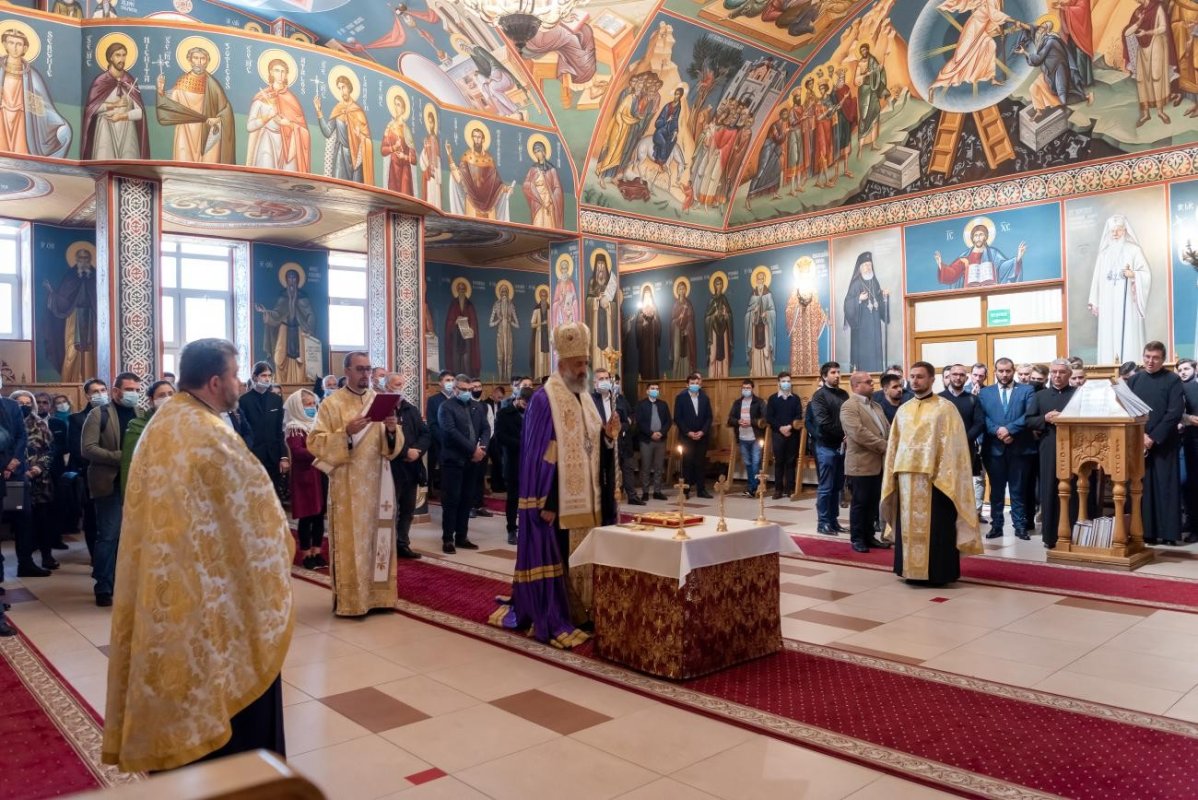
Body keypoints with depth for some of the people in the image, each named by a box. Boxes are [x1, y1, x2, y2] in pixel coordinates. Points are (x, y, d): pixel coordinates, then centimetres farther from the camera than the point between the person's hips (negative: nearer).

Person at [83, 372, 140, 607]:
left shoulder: (141, 415, 11)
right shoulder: (99, 414, -2)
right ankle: (103, 588, 9)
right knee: (108, 536, -2)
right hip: (110, 483, -4)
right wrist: (120, 457, -18)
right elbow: (88, 448, -10)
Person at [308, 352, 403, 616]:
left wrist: (392, 430, -13)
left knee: (379, 538, 8)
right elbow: (315, 443, -10)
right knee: (350, 541, -2)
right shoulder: (331, 404, -3)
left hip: (378, 484, 5)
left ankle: (378, 594, 18)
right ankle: (349, 600, 6)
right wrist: (346, 432, -23)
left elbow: (394, 447, 9)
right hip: (347, 486, -4)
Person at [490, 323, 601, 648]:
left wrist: (607, 435, 1)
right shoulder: (543, 399, -12)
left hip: (583, 497, 8)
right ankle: (551, 622, 5)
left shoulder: (585, 398, 13)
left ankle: (577, 612, 24)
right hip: (556, 498, -8)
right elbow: (538, 454, -16)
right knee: (553, 557, -2)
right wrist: (545, 503, -18)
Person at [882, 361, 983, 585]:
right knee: (909, 526, 8)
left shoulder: (945, 408, -3)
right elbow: (894, 445, 14)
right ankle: (912, 569, 17)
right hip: (906, 478, 5)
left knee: (935, 528, 0)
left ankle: (937, 572, 8)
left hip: (934, 478, -5)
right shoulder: (903, 410, 13)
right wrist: (893, 475, 8)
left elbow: (951, 445, -8)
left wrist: (942, 476, -15)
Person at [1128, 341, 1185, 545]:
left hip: (1164, 443, -3)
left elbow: (1175, 412, -10)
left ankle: (1169, 532, 5)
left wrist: (1153, 437, -14)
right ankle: (1146, 532, 8)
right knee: (1142, 488, 3)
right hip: (1139, 443, 3)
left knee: (1165, 488, -1)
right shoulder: (1133, 380, 9)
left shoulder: (1173, 380, -1)